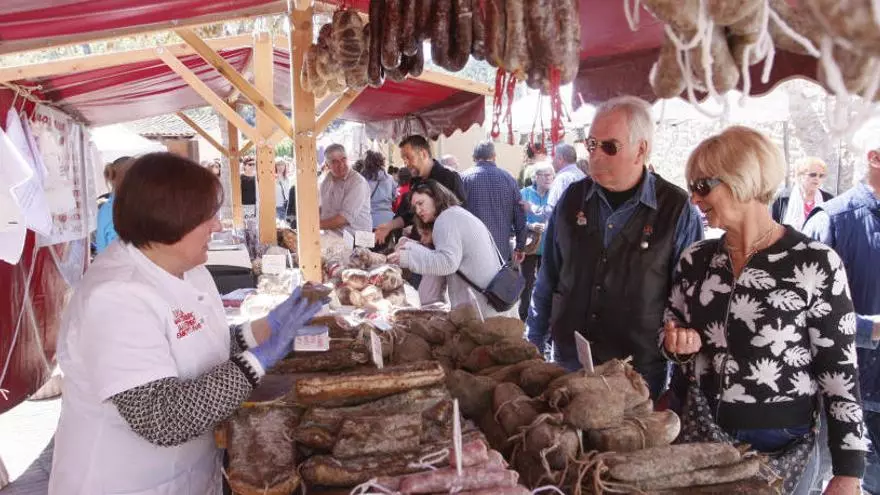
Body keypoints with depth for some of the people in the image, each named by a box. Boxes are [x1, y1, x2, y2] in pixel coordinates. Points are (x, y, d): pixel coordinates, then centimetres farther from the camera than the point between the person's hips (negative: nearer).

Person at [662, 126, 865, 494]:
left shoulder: (816, 264, -13)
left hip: (780, 445, -4)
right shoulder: (695, 260, 1)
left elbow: (840, 371, -10)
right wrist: (677, 344, -9)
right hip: (700, 436, 5)